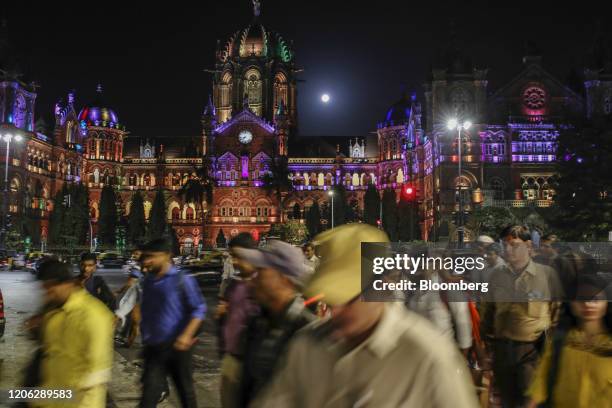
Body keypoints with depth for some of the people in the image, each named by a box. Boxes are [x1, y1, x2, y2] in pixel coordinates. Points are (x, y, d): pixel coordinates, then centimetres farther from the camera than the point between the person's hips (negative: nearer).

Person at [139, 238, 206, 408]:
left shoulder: (182, 280, -11)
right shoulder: (148, 281, 6)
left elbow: (199, 309, -13)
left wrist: (187, 335, -25)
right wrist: (146, 338, 17)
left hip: (177, 346, -4)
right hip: (154, 347, 4)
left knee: (185, 390, 12)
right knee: (149, 394, -2)